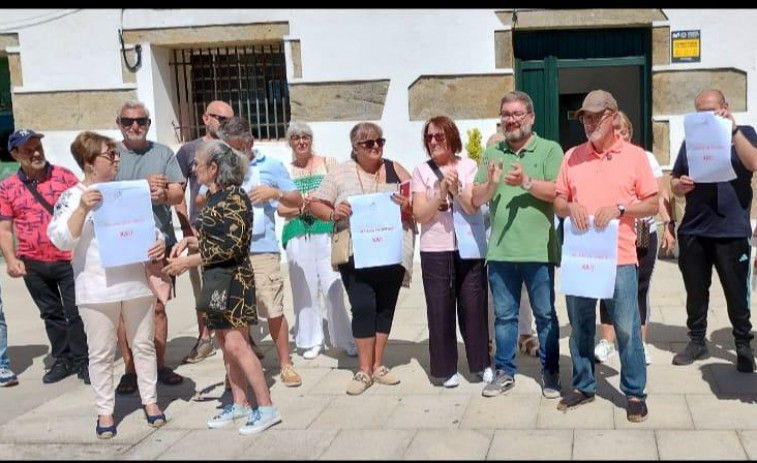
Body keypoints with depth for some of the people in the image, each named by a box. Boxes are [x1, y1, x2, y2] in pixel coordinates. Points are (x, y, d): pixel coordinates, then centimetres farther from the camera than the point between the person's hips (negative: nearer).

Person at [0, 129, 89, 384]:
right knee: (51, 314, 15)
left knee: (76, 313, 2)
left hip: (69, 259, -2)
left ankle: (83, 361, 15)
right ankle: (62, 360, 28)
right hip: (33, 264, 2)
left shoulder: (64, 176, -3)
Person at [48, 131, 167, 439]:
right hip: (97, 290, -3)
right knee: (102, 353, 6)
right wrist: (83, 209, -26)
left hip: (136, 283, 3)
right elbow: (61, 240, -14)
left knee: (143, 345, 12)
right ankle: (105, 411, 18)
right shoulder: (71, 197, -4)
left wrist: (159, 243, -9)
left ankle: (150, 400, 26)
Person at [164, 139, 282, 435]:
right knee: (225, 342, 12)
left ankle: (267, 408, -6)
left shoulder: (234, 198, -16)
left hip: (233, 279, -9)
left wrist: (187, 262, -18)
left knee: (235, 344, -12)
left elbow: (230, 246, -21)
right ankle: (239, 403, 21)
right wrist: (189, 240, 3)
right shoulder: (213, 197, 11)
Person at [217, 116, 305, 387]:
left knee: (274, 310, -1)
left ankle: (285, 364, 15)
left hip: (262, 250, -2)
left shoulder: (271, 166, 7)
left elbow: (297, 201, 9)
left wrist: (274, 193, -8)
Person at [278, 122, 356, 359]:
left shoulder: (327, 162, 9)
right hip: (297, 234, 1)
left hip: (325, 230, -1)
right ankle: (311, 341, 14)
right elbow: (280, 208, 8)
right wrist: (299, 208, -10)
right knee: (304, 288, 3)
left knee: (333, 287, -6)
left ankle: (347, 340, 2)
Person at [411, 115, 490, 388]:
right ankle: (446, 368, 15)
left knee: (473, 305, 5)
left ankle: (481, 363, 20)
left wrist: (456, 189, -22)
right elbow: (420, 214, -6)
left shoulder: (469, 166, 2)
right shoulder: (421, 171, 1)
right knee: (440, 309, 4)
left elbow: (473, 208, -6)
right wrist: (441, 191, -17)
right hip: (435, 251, 0)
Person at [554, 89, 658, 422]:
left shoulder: (634, 155, 1)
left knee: (627, 328, 0)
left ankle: (635, 393, 13)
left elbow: (652, 205, 1)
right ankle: (583, 386, 26)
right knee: (580, 327, 12)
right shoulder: (572, 156, 9)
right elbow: (557, 202, 13)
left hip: (619, 257, -3)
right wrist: (570, 207, -10)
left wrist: (619, 208, -15)